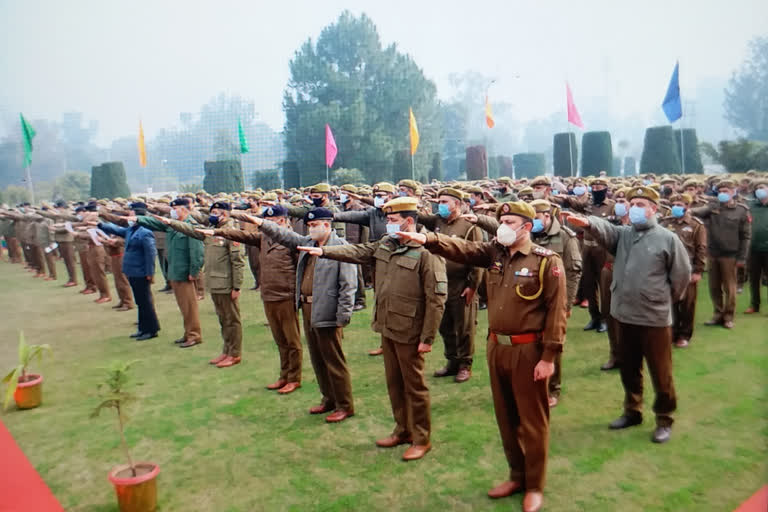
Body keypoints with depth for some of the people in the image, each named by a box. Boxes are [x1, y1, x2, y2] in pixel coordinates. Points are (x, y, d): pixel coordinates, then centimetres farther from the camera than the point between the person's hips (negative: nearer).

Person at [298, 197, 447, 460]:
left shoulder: (426, 252, -17)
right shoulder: (384, 245, 7)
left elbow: (436, 299, -19)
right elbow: (356, 251, 6)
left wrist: (427, 338, -18)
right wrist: (323, 251, -8)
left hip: (409, 332, -7)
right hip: (387, 328, 7)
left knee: (414, 385, 7)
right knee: (394, 382, 19)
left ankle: (421, 439, 24)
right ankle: (402, 430, 36)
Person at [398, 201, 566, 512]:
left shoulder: (547, 261, -11)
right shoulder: (494, 252, 6)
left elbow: (556, 311, -12)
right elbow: (461, 249, -7)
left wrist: (549, 357, -15)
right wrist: (428, 239, -25)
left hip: (528, 350, -6)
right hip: (496, 347, 6)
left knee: (532, 421, 8)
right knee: (506, 417, 18)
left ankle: (534, 486, 27)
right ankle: (516, 475, 37)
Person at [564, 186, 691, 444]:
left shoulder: (668, 238, -5)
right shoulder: (622, 234, 4)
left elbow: (682, 275, 0)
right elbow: (604, 228, -18)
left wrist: (664, 300, 7)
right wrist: (587, 222, -40)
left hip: (655, 318, -4)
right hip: (625, 315, 4)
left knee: (660, 373, 7)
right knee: (629, 370, 17)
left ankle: (664, 419, 24)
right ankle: (632, 411, 35)